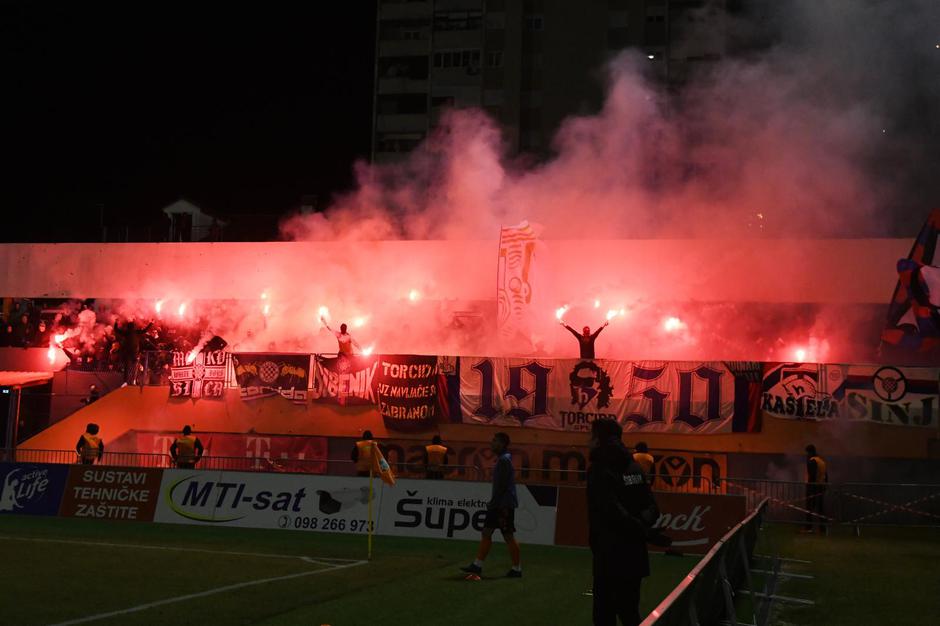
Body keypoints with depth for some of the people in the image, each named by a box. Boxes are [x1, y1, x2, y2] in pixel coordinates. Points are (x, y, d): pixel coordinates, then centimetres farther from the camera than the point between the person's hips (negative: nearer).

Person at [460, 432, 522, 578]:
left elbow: (501, 486, -19)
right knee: (486, 532, 7)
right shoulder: (502, 459, 16)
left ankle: (517, 569, 3)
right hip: (498, 505, 10)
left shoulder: (504, 460, -14)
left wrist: (493, 503, -19)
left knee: (508, 536, -4)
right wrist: (493, 503, 20)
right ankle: (477, 565, 7)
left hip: (504, 505, -10)